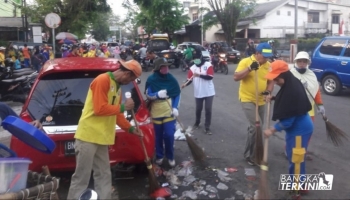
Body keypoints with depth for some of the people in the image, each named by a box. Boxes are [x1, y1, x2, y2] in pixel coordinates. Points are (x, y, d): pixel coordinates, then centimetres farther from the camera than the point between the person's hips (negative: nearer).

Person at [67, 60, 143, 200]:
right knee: (81, 177, -2)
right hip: (88, 136, -9)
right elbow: (100, 109, -20)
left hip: (101, 137, 9)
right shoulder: (102, 80, -13)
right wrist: (123, 107, -10)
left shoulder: (117, 87, 15)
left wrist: (131, 129, 19)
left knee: (104, 176, 12)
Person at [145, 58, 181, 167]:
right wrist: (157, 94, -29)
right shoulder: (151, 79, -11)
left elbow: (177, 94, 2)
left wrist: (175, 108, -10)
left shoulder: (171, 79, -6)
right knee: (158, 136, 12)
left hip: (169, 112, 0)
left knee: (169, 135, -3)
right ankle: (159, 156, 31)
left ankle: (170, 156, 18)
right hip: (156, 112, 0)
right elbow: (148, 95, -9)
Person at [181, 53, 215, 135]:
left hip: (209, 92, -2)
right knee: (198, 109, 14)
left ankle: (207, 127, 9)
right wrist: (185, 84, -23)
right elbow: (189, 79, -2)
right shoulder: (192, 68, 1)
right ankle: (197, 123, 37)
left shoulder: (208, 65, -8)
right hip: (198, 93, 2)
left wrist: (199, 75, -27)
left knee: (208, 110, 0)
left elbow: (210, 77, -18)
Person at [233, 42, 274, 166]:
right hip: (247, 99, -6)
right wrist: (250, 68, -30)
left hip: (260, 101, 6)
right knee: (255, 126, -14)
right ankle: (249, 155, 3)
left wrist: (268, 91, -12)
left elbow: (271, 81, 9)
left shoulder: (268, 65, 3)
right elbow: (236, 77, -20)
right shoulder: (245, 62, -13)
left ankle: (253, 152, 33)